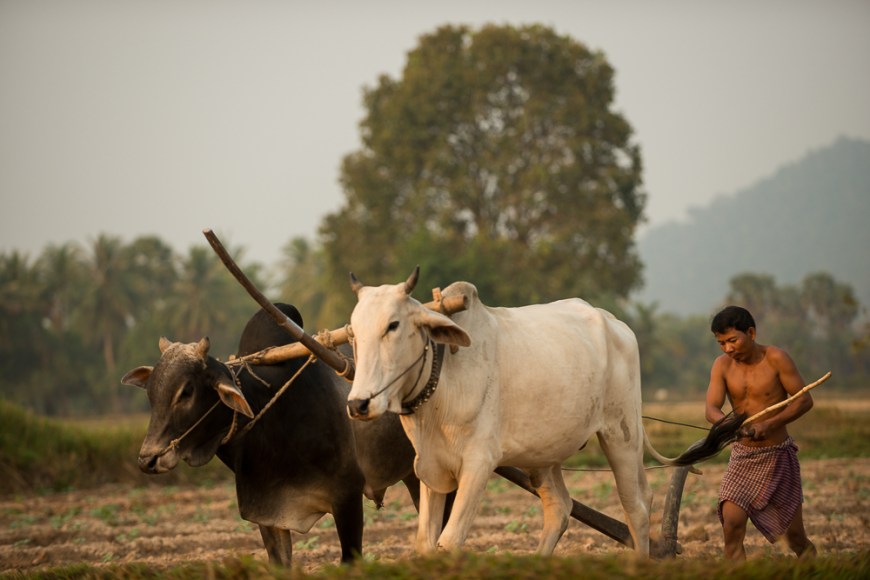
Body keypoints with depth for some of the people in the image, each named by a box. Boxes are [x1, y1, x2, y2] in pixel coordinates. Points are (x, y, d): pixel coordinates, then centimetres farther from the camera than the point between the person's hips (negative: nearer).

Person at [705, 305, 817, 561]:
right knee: (732, 525, -16)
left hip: (779, 456, -3)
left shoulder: (776, 359, -12)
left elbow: (805, 400, -12)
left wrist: (769, 425, -25)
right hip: (742, 455, 3)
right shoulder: (722, 365, -2)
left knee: (796, 539, 4)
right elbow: (711, 409, -10)